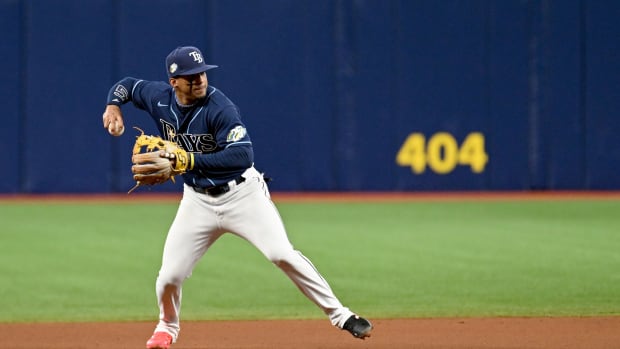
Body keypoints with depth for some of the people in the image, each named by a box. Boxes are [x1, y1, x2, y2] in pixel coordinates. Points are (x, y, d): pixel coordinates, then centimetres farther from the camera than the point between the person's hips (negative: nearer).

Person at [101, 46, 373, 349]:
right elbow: (126, 85, 13)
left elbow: (242, 155, -32)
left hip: (243, 193, -4)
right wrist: (113, 105, -9)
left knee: (283, 254, -18)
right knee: (170, 275, -2)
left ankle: (339, 315, -9)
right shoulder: (159, 98, -6)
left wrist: (188, 160, -36)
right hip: (198, 198, 4)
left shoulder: (220, 108, -22)